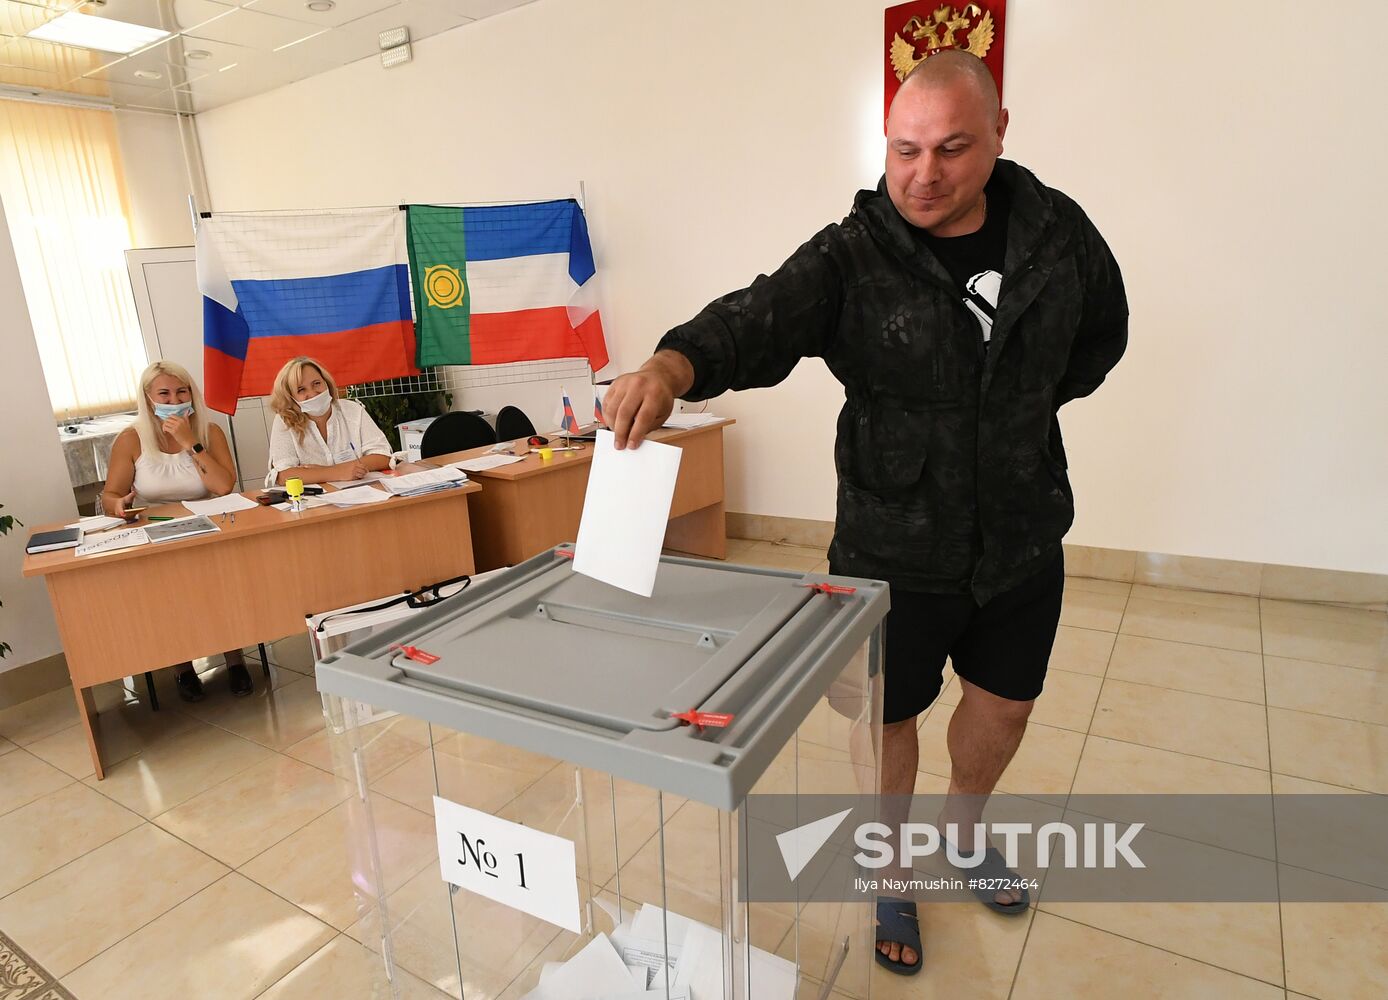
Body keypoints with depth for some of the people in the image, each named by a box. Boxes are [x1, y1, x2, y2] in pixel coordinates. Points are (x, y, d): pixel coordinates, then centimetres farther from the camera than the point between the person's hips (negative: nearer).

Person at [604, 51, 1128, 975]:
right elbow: (758, 320, -32)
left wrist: (1028, 404, 1)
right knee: (890, 718, 13)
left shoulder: (1056, 231, -3)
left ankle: (965, 827, 55)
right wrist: (676, 364, -53)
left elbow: (1103, 331, 13)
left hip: (1025, 540, 5)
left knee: (1007, 700, 23)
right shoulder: (851, 258, -15)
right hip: (894, 550, -4)